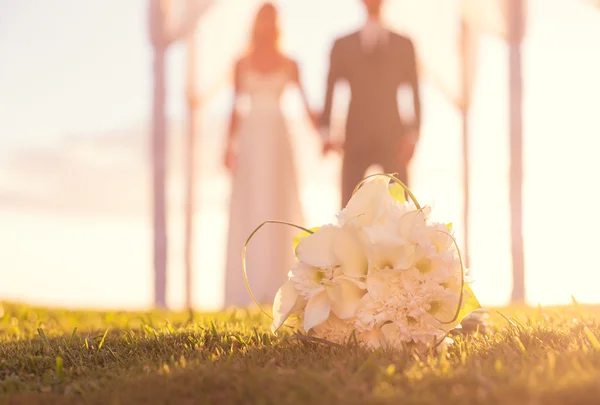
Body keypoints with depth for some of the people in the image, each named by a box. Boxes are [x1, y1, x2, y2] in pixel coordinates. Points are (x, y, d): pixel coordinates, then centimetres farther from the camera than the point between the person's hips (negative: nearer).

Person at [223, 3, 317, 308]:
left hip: (277, 137, 0)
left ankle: (275, 284, 0)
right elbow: (236, 107, 9)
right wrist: (230, 145, 2)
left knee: (278, 208, -3)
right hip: (250, 137, 1)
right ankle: (247, 287, 1)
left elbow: (305, 103, 4)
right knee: (248, 210, -1)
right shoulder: (243, 64, 8)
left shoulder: (289, 65, 7)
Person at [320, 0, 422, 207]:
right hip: (356, 138, 0)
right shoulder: (343, 45, 9)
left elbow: (414, 94, 5)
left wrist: (412, 135, -6)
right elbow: (330, 90, 4)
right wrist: (326, 132, -7)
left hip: (393, 138, 0)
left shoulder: (403, 45, 9)